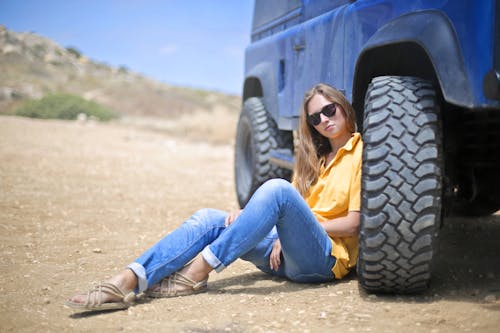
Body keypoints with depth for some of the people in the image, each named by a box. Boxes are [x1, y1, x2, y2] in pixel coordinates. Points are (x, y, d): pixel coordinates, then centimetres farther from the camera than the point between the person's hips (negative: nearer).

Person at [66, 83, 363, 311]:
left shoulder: (360, 153, 4)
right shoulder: (315, 158, 25)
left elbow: (355, 224, -6)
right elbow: (288, 210, 16)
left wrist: (292, 230, -6)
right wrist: (247, 216, -4)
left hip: (328, 257, -6)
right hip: (283, 254, 7)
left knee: (277, 188, -33)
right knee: (208, 219, -15)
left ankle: (197, 272, -30)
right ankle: (127, 282, -33)